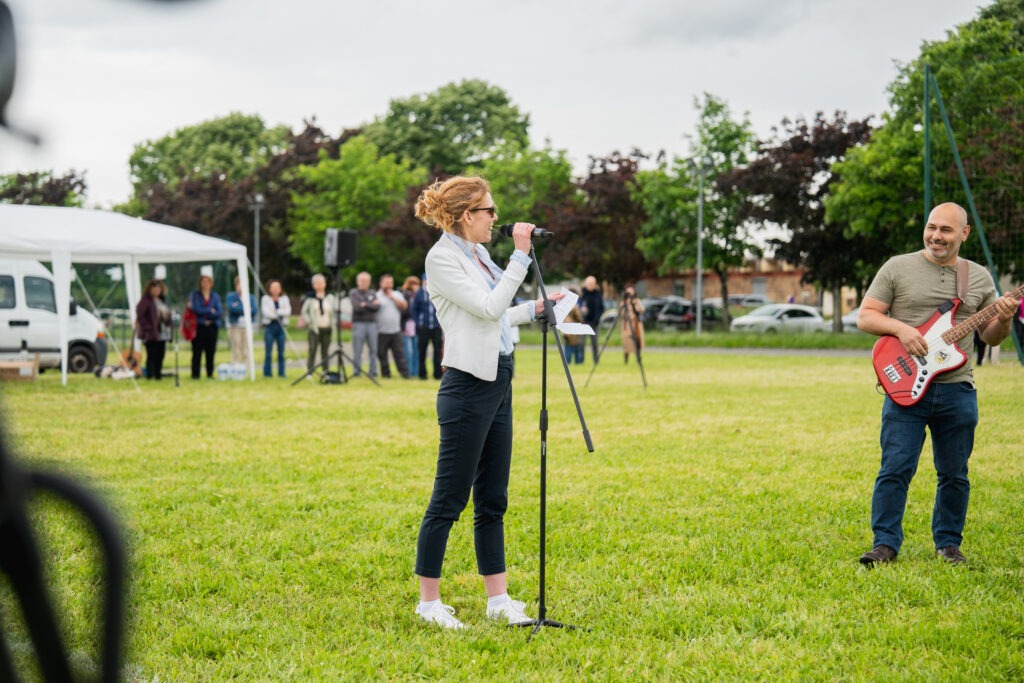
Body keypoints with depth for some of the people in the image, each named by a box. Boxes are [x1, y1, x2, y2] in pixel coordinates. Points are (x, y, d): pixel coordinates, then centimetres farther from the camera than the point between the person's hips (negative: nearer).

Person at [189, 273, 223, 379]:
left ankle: (210, 374, 8)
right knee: (197, 352, -3)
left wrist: (204, 312, -11)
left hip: (212, 327, 2)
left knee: (211, 353, 2)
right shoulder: (195, 295, 3)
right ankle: (195, 374, 0)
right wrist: (211, 311, -7)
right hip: (198, 327, -2)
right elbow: (196, 309, -11)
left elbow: (220, 312, -3)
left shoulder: (215, 296, 10)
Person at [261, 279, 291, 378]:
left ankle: (281, 373, 7)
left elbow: (288, 311, -3)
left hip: (281, 326, 3)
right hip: (270, 326, -3)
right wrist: (281, 313, -6)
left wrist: (276, 311, -14)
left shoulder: (284, 298, 10)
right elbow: (266, 312, -10)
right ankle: (267, 373, -1)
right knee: (268, 352, -5)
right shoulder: (265, 299, 3)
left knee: (281, 352, 2)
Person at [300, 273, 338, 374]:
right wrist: (308, 322, -4)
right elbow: (303, 311, 5)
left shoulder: (330, 297, 6)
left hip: (327, 328, 3)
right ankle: (310, 372, -4)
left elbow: (336, 310, 11)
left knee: (325, 351, 6)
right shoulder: (310, 298, -1)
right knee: (312, 350, -7)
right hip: (314, 328, -3)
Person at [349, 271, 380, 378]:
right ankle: (356, 371, 0)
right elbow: (357, 307, -10)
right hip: (359, 323, -3)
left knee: (373, 349, 0)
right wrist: (371, 305, -3)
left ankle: (373, 372, 5)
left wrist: (365, 305, -6)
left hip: (372, 324, 3)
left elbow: (377, 307, 1)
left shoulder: (372, 293, 15)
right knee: (357, 350, -4)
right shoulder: (353, 293, 5)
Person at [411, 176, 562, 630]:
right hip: (467, 386, -9)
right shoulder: (442, 258, -13)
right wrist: (521, 256, -18)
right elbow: (488, 308, -20)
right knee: (449, 500, -2)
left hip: (497, 382, 9)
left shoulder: (477, 254, 14)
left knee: (492, 500, 12)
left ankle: (498, 599, 17)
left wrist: (535, 308, 17)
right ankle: (429, 601, 7)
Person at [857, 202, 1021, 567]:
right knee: (895, 469, -6)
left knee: (954, 475, 8)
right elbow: (865, 316, 1)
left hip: (957, 390, 3)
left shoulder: (979, 277, 10)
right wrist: (900, 328, -16)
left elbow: (991, 337, 13)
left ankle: (948, 543, 21)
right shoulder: (897, 268, 2)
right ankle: (886, 543, 2)